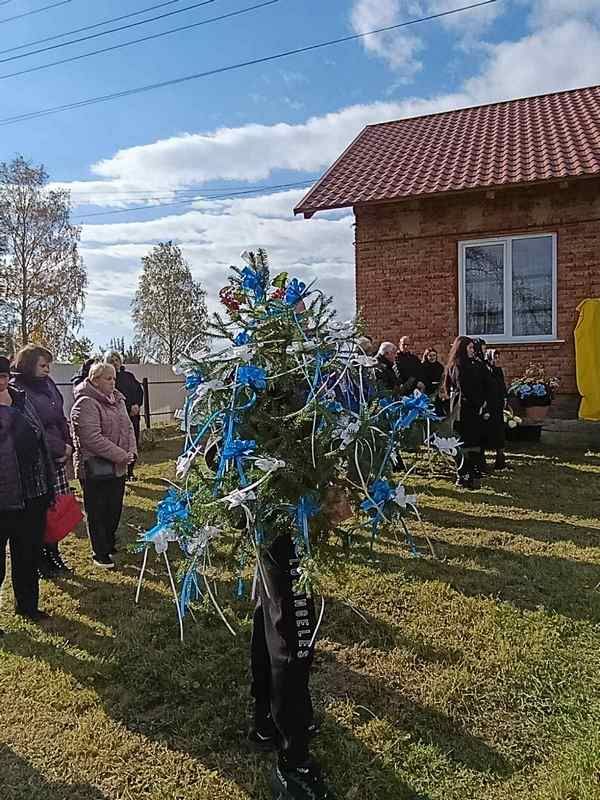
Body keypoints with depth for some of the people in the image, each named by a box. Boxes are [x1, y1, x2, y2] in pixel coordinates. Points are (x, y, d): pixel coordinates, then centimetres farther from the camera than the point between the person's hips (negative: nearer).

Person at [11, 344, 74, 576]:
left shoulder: (48, 384, 10)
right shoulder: (17, 390, -13)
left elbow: (61, 419, 15)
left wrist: (68, 446, 3)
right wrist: (60, 449, -11)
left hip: (58, 460, 7)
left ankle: (53, 555, 27)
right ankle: (41, 560, 19)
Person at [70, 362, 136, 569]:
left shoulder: (117, 400, 11)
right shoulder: (86, 404, -17)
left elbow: (128, 428, 14)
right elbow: (92, 438, -24)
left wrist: (131, 451, -3)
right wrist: (120, 455, -20)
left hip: (118, 467, 8)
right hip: (95, 468, -8)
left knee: (115, 509, 18)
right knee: (98, 512, 5)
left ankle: (110, 544, 35)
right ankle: (100, 554, 17)